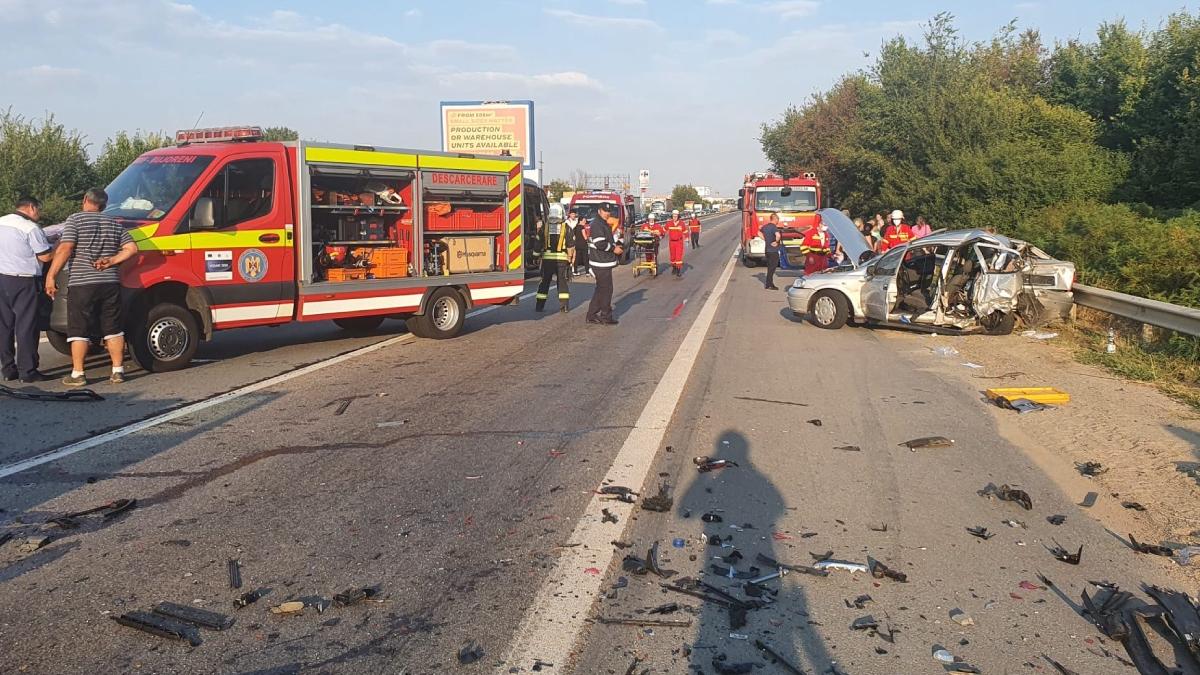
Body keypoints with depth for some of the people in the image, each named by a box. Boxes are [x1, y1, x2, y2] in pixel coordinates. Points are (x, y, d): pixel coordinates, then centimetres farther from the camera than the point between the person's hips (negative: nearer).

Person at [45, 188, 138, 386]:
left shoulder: (75, 220, -2)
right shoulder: (115, 224, 13)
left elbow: (65, 249, -12)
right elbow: (131, 249, 5)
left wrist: (50, 276, -10)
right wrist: (111, 261, 1)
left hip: (82, 283, -4)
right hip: (111, 283, 4)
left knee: (79, 330, 2)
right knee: (113, 329, 10)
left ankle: (77, 374, 2)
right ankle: (118, 371, 10)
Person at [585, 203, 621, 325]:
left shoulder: (604, 224, 18)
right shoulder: (597, 224, -15)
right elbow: (600, 244, -23)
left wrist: (615, 246, 9)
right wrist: (614, 249, -13)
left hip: (603, 262, 11)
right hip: (601, 263, -11)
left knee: (600, 289, 15)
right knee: (606, 289, -4)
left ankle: (592, 315, 19)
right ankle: (606, 317, 4)